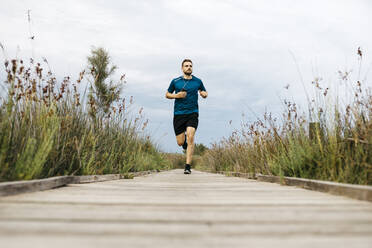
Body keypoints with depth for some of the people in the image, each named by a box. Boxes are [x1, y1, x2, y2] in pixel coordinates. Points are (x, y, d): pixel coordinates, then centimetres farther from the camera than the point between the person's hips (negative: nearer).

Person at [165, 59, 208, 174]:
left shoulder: (198, 81, 8)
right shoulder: (175, 81, 6)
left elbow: (204, 93, 23)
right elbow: (167, 94, 15)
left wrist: (204, 94, -2)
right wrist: (176, 95, -5)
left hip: (192, 113, -1)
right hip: (178, 114, 1)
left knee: (190, 138, -17)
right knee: (180, 142, 1)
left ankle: (188, 166, -11)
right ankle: (184, 140, 41)